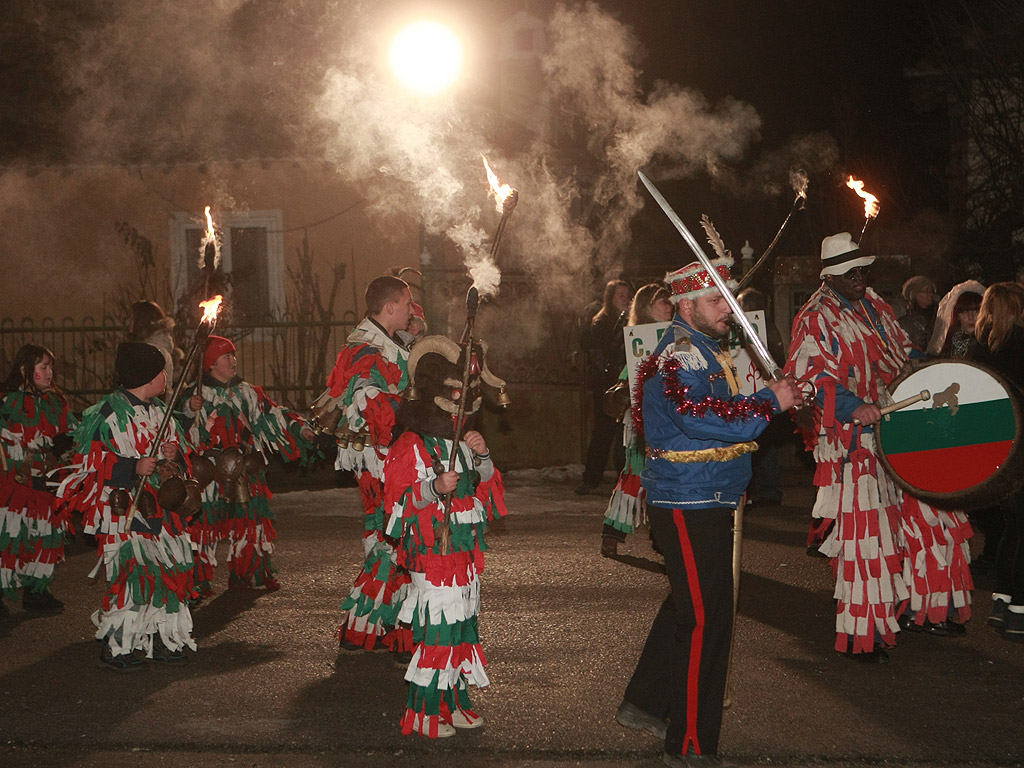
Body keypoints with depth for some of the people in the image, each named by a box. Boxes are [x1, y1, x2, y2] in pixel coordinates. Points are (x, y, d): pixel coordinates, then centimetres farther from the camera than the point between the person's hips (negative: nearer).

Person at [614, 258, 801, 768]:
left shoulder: (705, 351, 16)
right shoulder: (678, 357, -17)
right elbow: (704, 421, -28)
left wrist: (773, 400, 7)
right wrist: (771, 402, -22)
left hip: (705, 502, 11)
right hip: (690, 506, -11)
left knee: (687, 607, 21)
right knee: (705, 620, -7)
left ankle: (642, 704, 35)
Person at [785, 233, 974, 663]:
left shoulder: (875, 306, 15)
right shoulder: (816, 318, -9)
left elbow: (902, 353, 25)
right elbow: (812, 377, -21)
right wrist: (854, 407, -35)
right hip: (853, 442, -8)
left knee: (925, 518, 11)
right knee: (865, 533, -7)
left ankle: (919, 610, 26)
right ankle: (862, 635, 2)